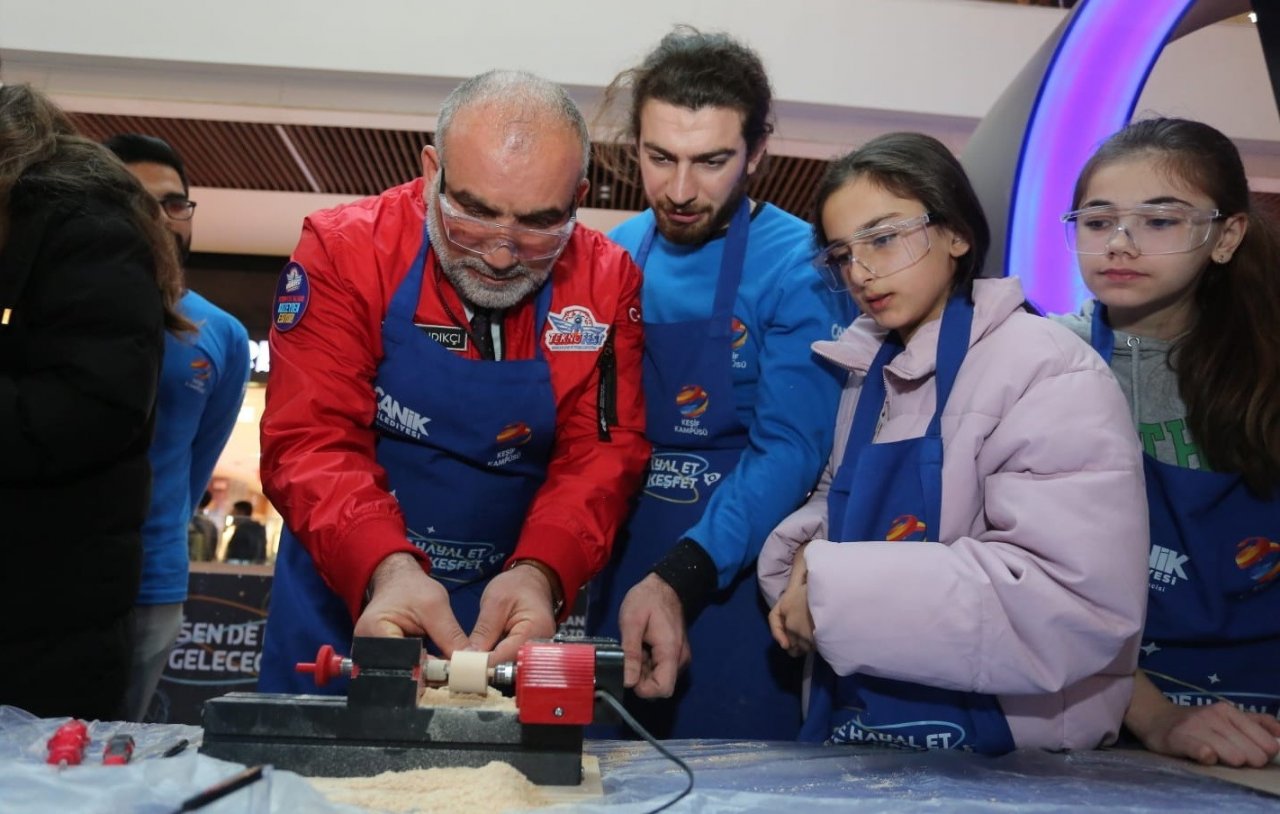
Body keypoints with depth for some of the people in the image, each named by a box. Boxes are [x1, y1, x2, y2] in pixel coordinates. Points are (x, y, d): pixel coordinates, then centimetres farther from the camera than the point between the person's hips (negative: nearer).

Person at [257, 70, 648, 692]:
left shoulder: (608, 281, -9)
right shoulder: (343, 251, -14)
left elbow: (602, 452, -11)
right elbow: (314, 440, -19)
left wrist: (541, 572, -31)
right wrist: (386, 567, -38)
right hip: (343, 604, 0)